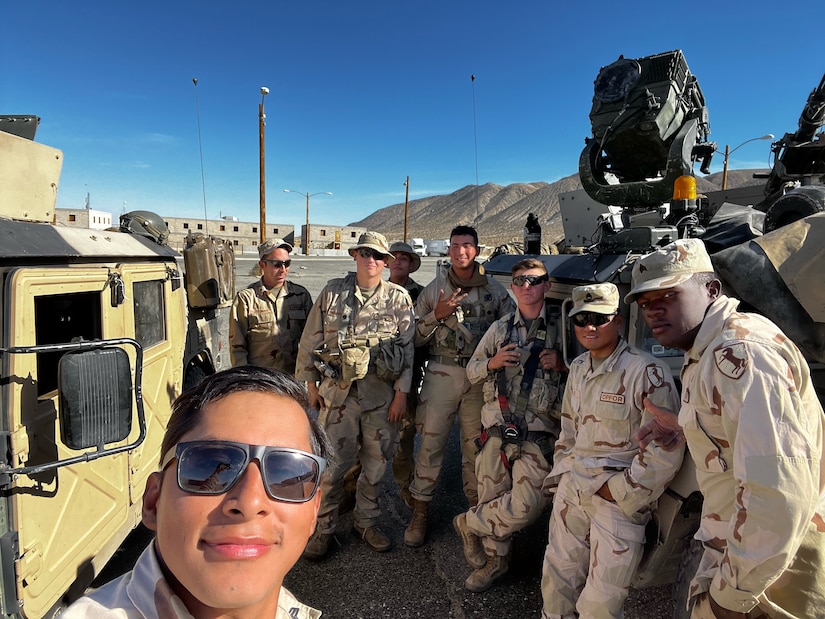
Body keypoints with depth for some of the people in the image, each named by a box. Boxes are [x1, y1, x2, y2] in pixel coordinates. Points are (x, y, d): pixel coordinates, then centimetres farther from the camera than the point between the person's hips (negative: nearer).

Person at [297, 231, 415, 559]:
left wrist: (401, 393, -2)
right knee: (333, 462, 2)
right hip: (337, 390, 0)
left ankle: (366, 521, 33)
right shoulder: (332, 292, 4)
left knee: (376, 462, 12)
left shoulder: (398, 298, 2)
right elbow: (310, 339, 7)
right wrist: (309, 383, 4)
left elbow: (407, 348, 2)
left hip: (382, 392, 1)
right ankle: (322, 527, 22)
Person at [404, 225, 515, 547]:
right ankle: (419, 514, 13)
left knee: (476, 445, 10)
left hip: (480, 374, 1)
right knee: (430, 443, 0)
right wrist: (437, 315, -13)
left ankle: (475, 508, 27)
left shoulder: (494, 289, 7)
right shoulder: (434, 289, 5)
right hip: (441, 374, -1)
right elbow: (415, 338, 3)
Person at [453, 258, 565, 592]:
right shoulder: (500, 328, 10)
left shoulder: (561, 327, 3)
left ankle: (470, 523, 18)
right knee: (492, 497, 10)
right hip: (498, 426, 2)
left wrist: (562, 363, -9)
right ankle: (495, 560, 34)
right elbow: (471, 371, 14)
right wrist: (492, 363, -7)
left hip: (539, 432, -2)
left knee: (526, 505, -10)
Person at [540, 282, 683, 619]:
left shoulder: (647, 372, -17)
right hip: (571, 489, 6)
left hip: (619, 499, -6)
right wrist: (562, 472, 13)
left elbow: (665, 452, -17)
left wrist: (617, 491, -13)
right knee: (556, 582, 16)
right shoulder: (579, 367, 7)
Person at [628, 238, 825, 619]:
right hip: (744, 548, 9)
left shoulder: (741, 352, -23)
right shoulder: (708, 352, 9)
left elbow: (778, 489, -31)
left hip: (771, 569, -9)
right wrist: (687, 430, 8)